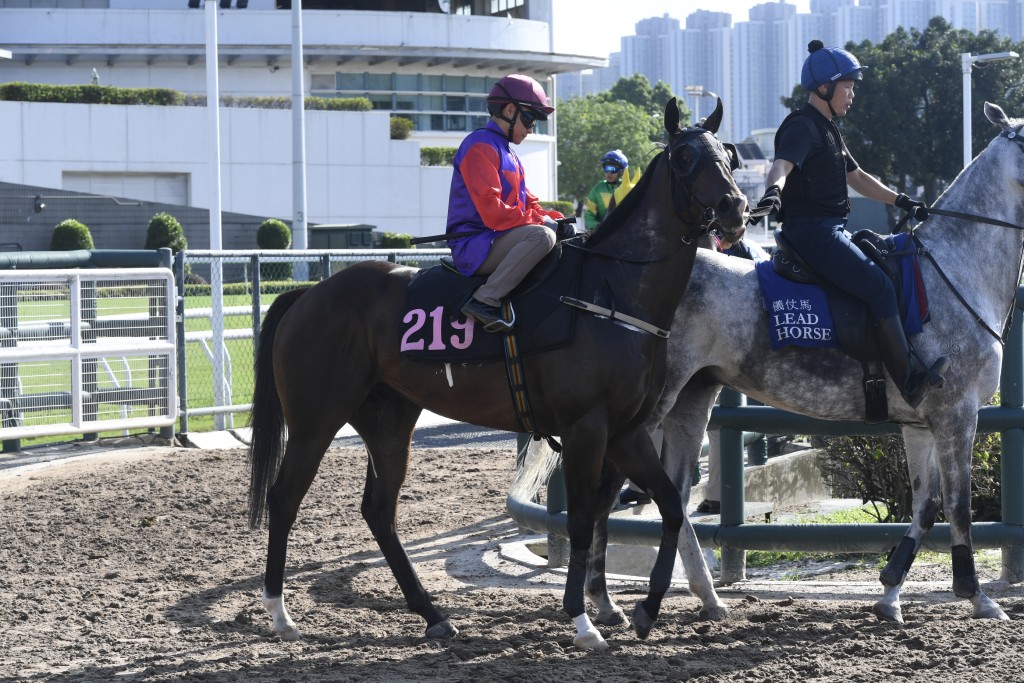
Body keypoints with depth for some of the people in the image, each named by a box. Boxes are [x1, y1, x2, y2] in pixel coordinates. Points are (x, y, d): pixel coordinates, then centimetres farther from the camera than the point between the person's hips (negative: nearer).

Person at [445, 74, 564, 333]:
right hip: (476, 246, -10)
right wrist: (540, 220, -18)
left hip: (499, 240, 10)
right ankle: (485, 300, -31)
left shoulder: (508, 154, 22)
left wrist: (555, 218, 2)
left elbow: (528, 205, 21)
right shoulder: (480, 146, -11)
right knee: (541, 235, -33)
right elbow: (491, 211, -21)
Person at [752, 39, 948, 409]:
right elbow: (782, 164, -30)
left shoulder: (828, 130, 21)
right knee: (879, 287, -21)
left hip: (832, 230, 11)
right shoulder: (803, 127, -11)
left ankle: (910, 371, 16)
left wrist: (901, 201, 26)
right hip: (811, 230, -11)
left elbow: (856, 177, 31)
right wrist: (773, 191, -51)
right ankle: (911, 380, -24)